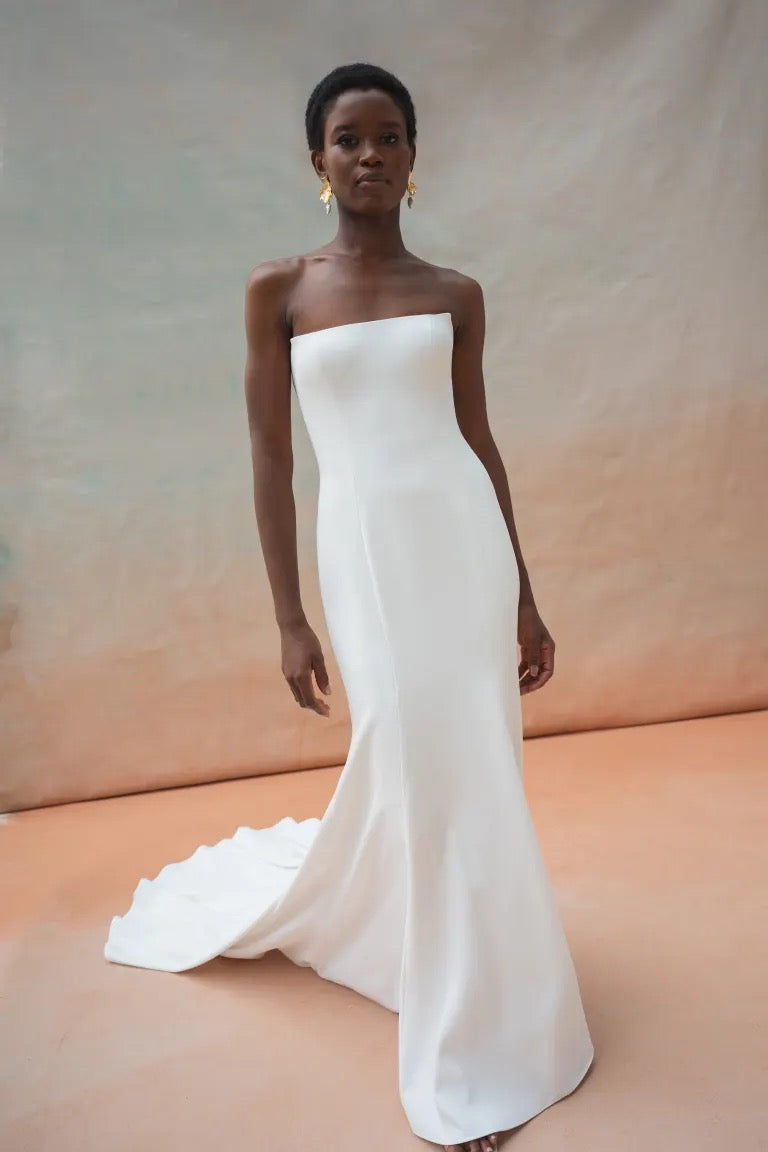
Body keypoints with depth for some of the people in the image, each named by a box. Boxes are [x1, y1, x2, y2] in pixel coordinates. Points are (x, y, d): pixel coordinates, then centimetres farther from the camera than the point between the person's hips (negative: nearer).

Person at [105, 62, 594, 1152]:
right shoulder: (278, 290, 1)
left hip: (465, 540, 3)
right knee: (414, 771, 3)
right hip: (366, 550, -3)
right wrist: (290, 621, -3)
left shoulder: (456, 294, 8)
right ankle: (468, 1059, 26)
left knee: (474, 771, 7)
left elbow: (480, 442, 10)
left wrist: (524, 596, 8)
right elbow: (271, 461, 0)